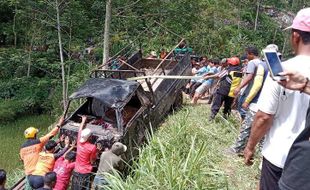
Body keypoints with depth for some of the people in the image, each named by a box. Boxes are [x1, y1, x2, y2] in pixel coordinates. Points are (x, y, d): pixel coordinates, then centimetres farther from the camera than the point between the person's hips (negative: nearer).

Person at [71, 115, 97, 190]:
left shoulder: (79, 142, -8)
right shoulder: (92, 147, -22)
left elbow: (80, 130, 11)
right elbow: (92, 161, -11)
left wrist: (83, 120, 24)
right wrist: (96, 154, 2)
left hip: (76, 171, 5)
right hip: (86, 173, -5)